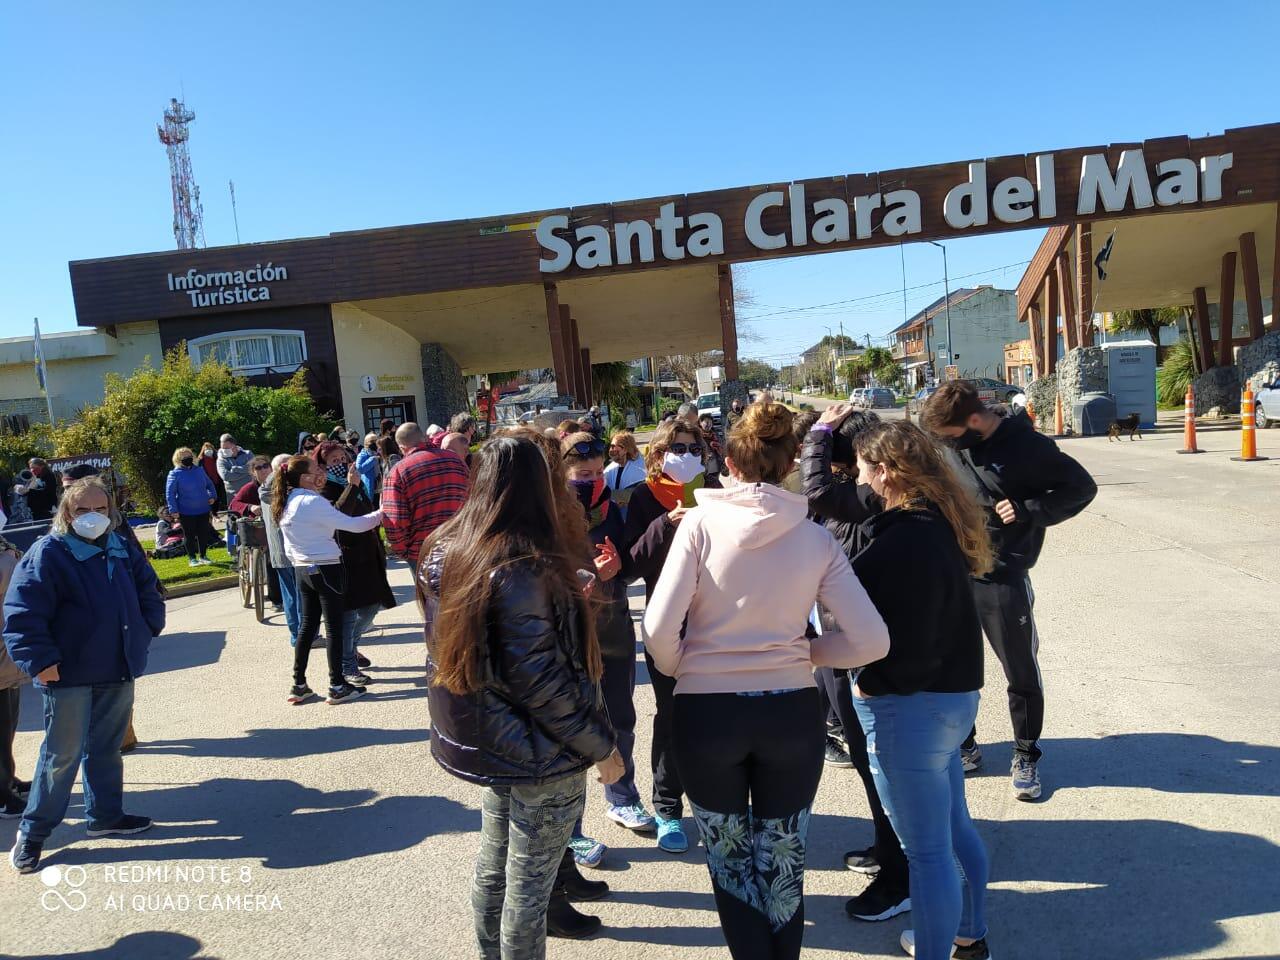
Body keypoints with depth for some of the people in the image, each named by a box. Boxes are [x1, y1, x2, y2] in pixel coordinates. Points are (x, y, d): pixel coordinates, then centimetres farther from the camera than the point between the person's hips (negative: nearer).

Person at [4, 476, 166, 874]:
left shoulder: (122, 550, 7)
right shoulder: (48, 553, -12)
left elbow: (148, 593, 18)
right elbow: (22, 614, -16)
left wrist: (146, 632, 6)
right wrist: (40, 661, -19)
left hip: (118, 673, 6)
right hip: (68, 676, -6)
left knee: (106, 748, 18)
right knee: (62, 755, 1)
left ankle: (105, 815, 32)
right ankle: (31, 833, 18)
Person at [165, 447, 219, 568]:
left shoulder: (199, 470, 6)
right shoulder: (175, 474, -7)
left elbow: (209, 484, 19)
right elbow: (169, 493, -7)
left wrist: (213, 496, 3)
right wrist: (174, 510, -12)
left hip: (203, 510, 4)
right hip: (186, 512, -4)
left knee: (204, 534, 10)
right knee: (190, 535, 6)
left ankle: (203, 556, 25)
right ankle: (192, 558, 18)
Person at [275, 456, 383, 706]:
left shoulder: (286, 504, 9)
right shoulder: (312, 502, -18)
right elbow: (352, 524, -21)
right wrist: (381, 514, -12)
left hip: (303, 570, 8)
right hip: (326, 570, -8)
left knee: (307, 626, 14)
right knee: (334, 627, 0)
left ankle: (299, 685, 17)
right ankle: (337, 686, 5)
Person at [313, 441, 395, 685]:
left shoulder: (353, 484, 15)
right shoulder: (325, 490, -9)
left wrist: (378, 547, 23)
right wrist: (351, 487, -31)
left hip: (367, 555, 8)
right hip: (345, 558, -8)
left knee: (372, 605, 14)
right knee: (348, 612, -5)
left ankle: (351, 645, 37)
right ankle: (348, 667, 4)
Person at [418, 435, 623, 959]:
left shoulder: (445, 553, -1)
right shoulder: (523, 569, -25)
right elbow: (541, 682, -24)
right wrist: (601, 746, -12)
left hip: (479, 742, 8)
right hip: (539, 757, -8)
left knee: (493, 866, 23)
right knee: (528, 886, 9)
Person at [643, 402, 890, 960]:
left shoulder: (701, 521, -9)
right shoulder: (816, 537, -2)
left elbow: (659, 629, -16)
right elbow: (871, 641, -6)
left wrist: (679, 669, 5)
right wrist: (807, 651, 10)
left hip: (707, 713, -2)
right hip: (791, 712, 2)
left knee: (731, 861, 20)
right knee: (783, 862, 21)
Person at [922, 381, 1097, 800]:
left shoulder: (1027, 446, -14)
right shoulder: (956, 442, 0)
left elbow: (1082, 487, -5)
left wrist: (1029, 510, -16)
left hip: (1004, 580, -5)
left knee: (1021, 672, 8)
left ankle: (1026, 756, 27)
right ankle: (964, 745, 32)